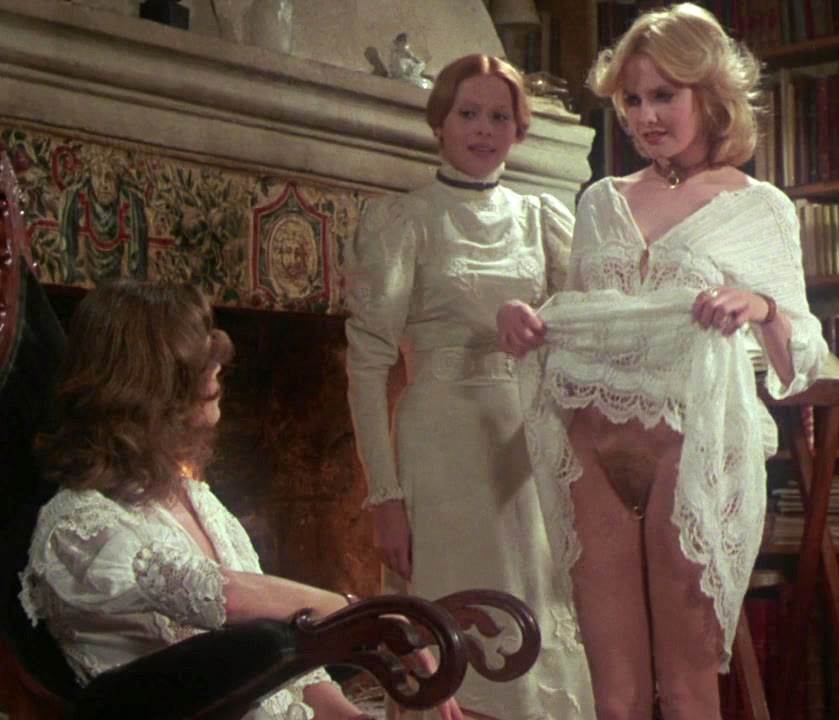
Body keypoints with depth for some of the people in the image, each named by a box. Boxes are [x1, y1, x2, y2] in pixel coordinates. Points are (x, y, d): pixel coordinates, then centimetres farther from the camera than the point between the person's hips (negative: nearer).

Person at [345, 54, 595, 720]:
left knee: (545, 630, 8)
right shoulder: (401, 221, -1)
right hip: (444, 444, -4)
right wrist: (385, 495, -14)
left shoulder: (542, 217, 12)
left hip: (536, 444, 4)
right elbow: (368, 362, -7)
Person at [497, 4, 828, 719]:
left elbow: (801, 361, 5)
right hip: (593, 451, 3)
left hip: (694, 448, -3)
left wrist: (761, 309, -16)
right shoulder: (601, 201, 16)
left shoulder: (759, 209, 6)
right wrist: (525, 323, 0)